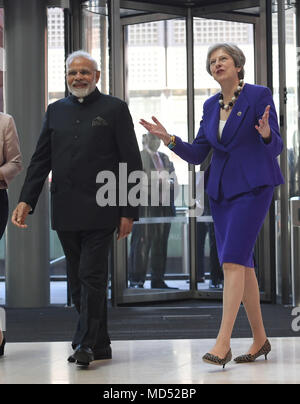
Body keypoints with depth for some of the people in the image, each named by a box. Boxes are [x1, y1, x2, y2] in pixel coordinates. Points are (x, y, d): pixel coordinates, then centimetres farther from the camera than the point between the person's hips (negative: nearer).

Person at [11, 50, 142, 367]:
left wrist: (128, 211, -7)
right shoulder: (56, 111, 15)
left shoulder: (114, 109, 2)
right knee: (78, 281, 9)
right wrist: (26, 200, 1)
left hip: (99, 210, -5)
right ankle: (100, 345, 18)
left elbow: (131, 163, -1)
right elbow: (40, 160, 13)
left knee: (91, 277, -8)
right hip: (65, 212, 5)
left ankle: (86, 343, -2)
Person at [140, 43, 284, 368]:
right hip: (221, 190, 6)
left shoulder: (259, 96, -5)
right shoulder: (211, 106, 12)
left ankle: (223, 342, -18)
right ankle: (259, 339, 17)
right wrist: (169, 139, -5)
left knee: (232, 260, -16)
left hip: (253, 187, -6)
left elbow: (275, 147, -6)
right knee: (242, 264, 7)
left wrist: (266, 134, -29)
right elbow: (197, 155, 11)